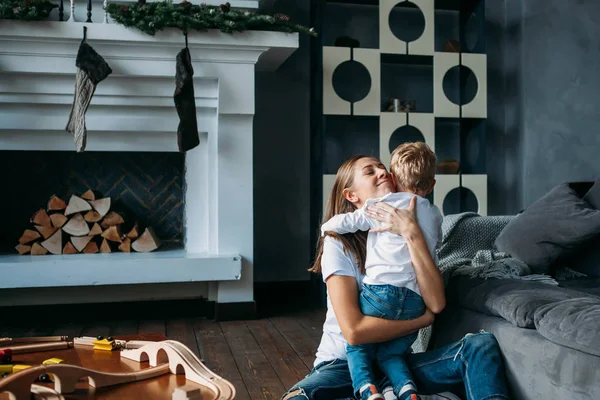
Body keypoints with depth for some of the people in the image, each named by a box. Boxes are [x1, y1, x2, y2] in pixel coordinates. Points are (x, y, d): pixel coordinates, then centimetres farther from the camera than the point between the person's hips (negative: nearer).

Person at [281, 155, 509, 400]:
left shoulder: (406, 236, 3)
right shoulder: (338, 244, -12)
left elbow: (436, 304, -15)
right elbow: (354, 330, -23)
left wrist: (412, 233, -22)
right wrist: (424, 319, -11)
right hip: (344, 363, -2)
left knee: (482, 345, -20)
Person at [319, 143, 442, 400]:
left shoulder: (384, 205, 4)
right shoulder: (434, 215, 19)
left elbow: (346, 222, 4)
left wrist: (326, 228, 24)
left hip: (381, 290, -5)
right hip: (416, 301, 5)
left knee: (358, 347, 8)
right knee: (391, 354, 18)